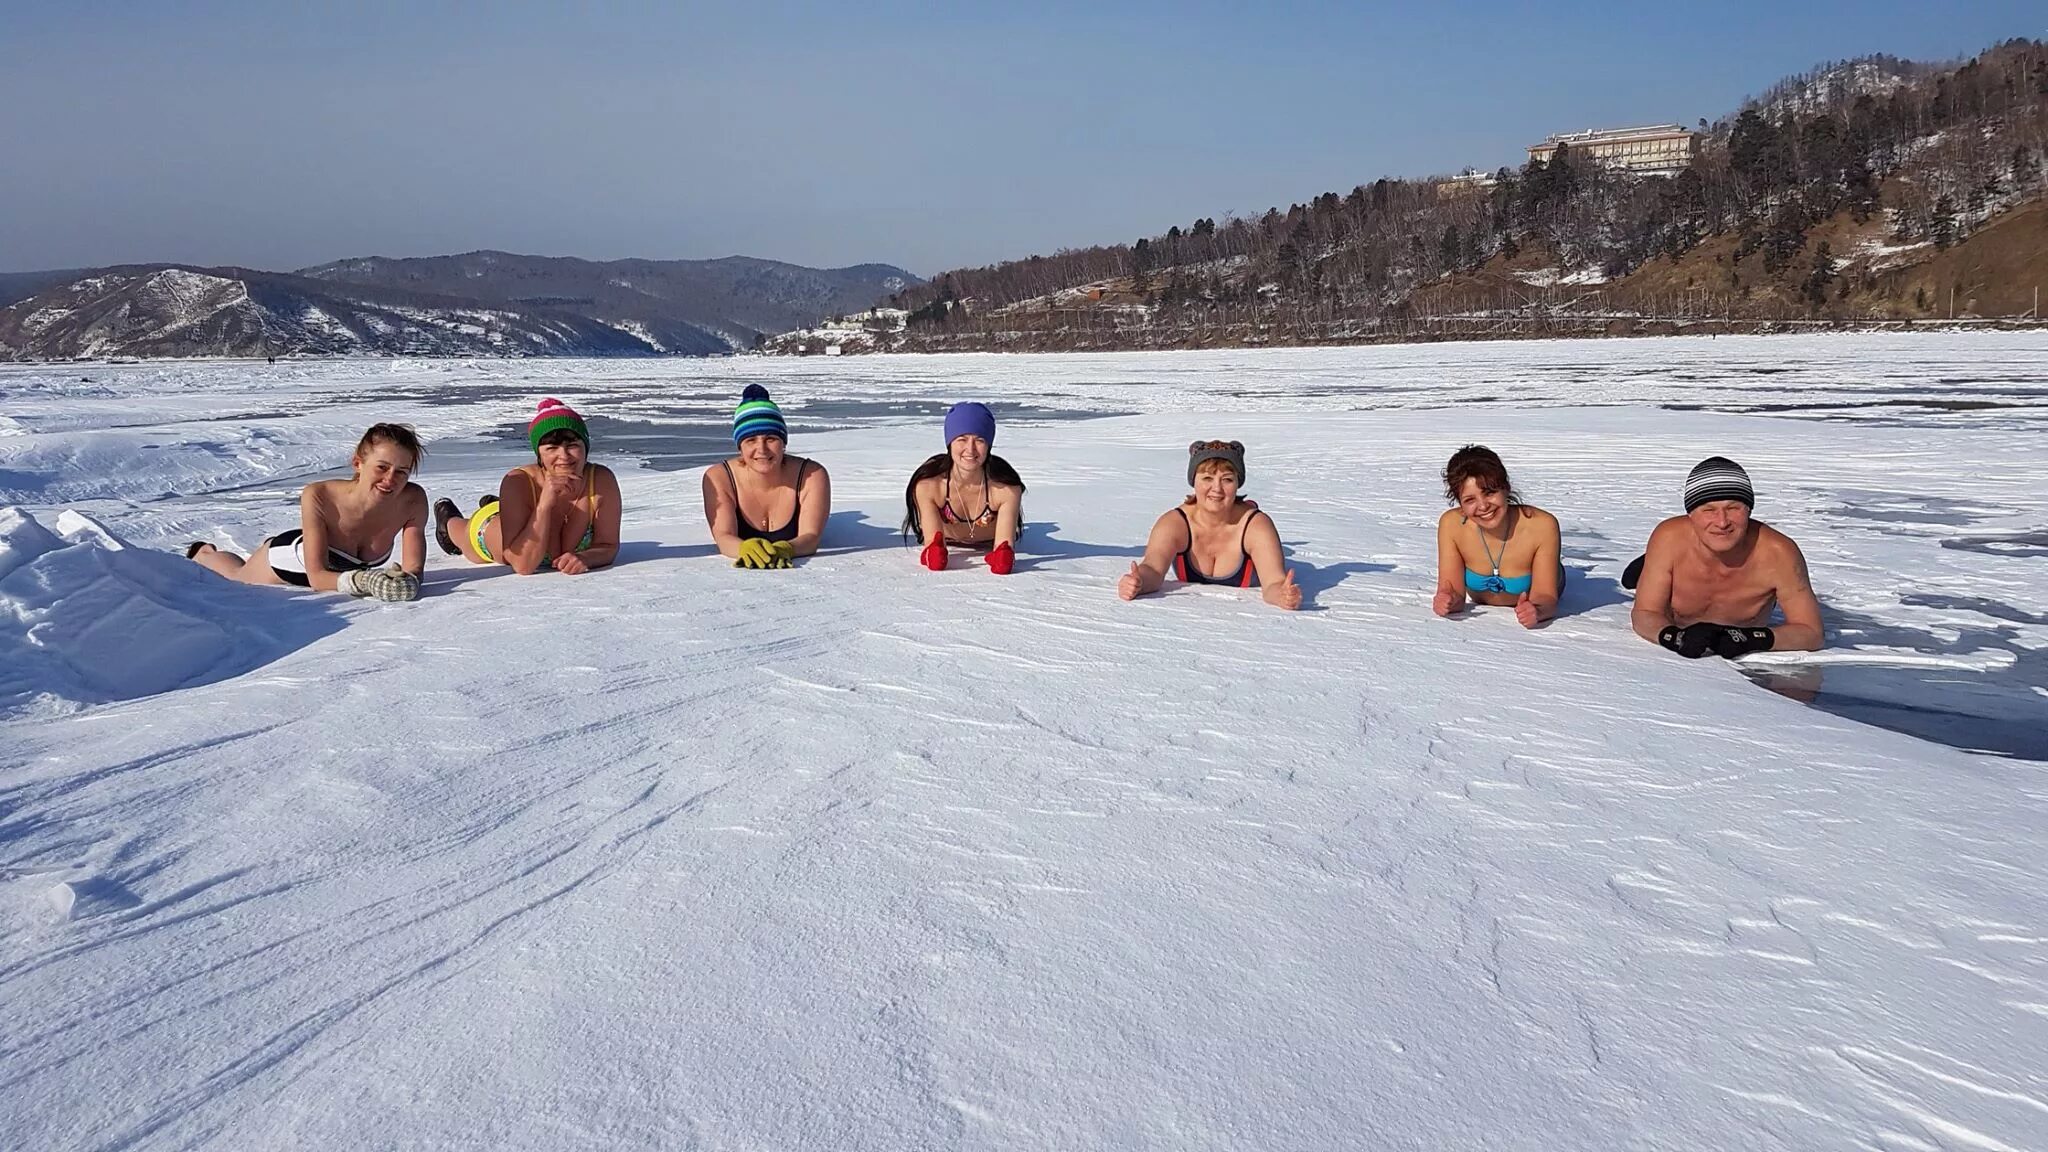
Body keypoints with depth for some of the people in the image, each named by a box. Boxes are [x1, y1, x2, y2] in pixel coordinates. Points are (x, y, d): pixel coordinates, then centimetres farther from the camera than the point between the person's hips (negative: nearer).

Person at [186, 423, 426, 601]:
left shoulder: (413, 500, -36)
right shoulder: (317, 496, -41)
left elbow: (414, 568, -30)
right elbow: (316, 577, -39)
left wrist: (405, 580, -54)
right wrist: (362, 581, -58)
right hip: (289, 556, -2)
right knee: (237, 575, 31)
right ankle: (204, 553, 64)